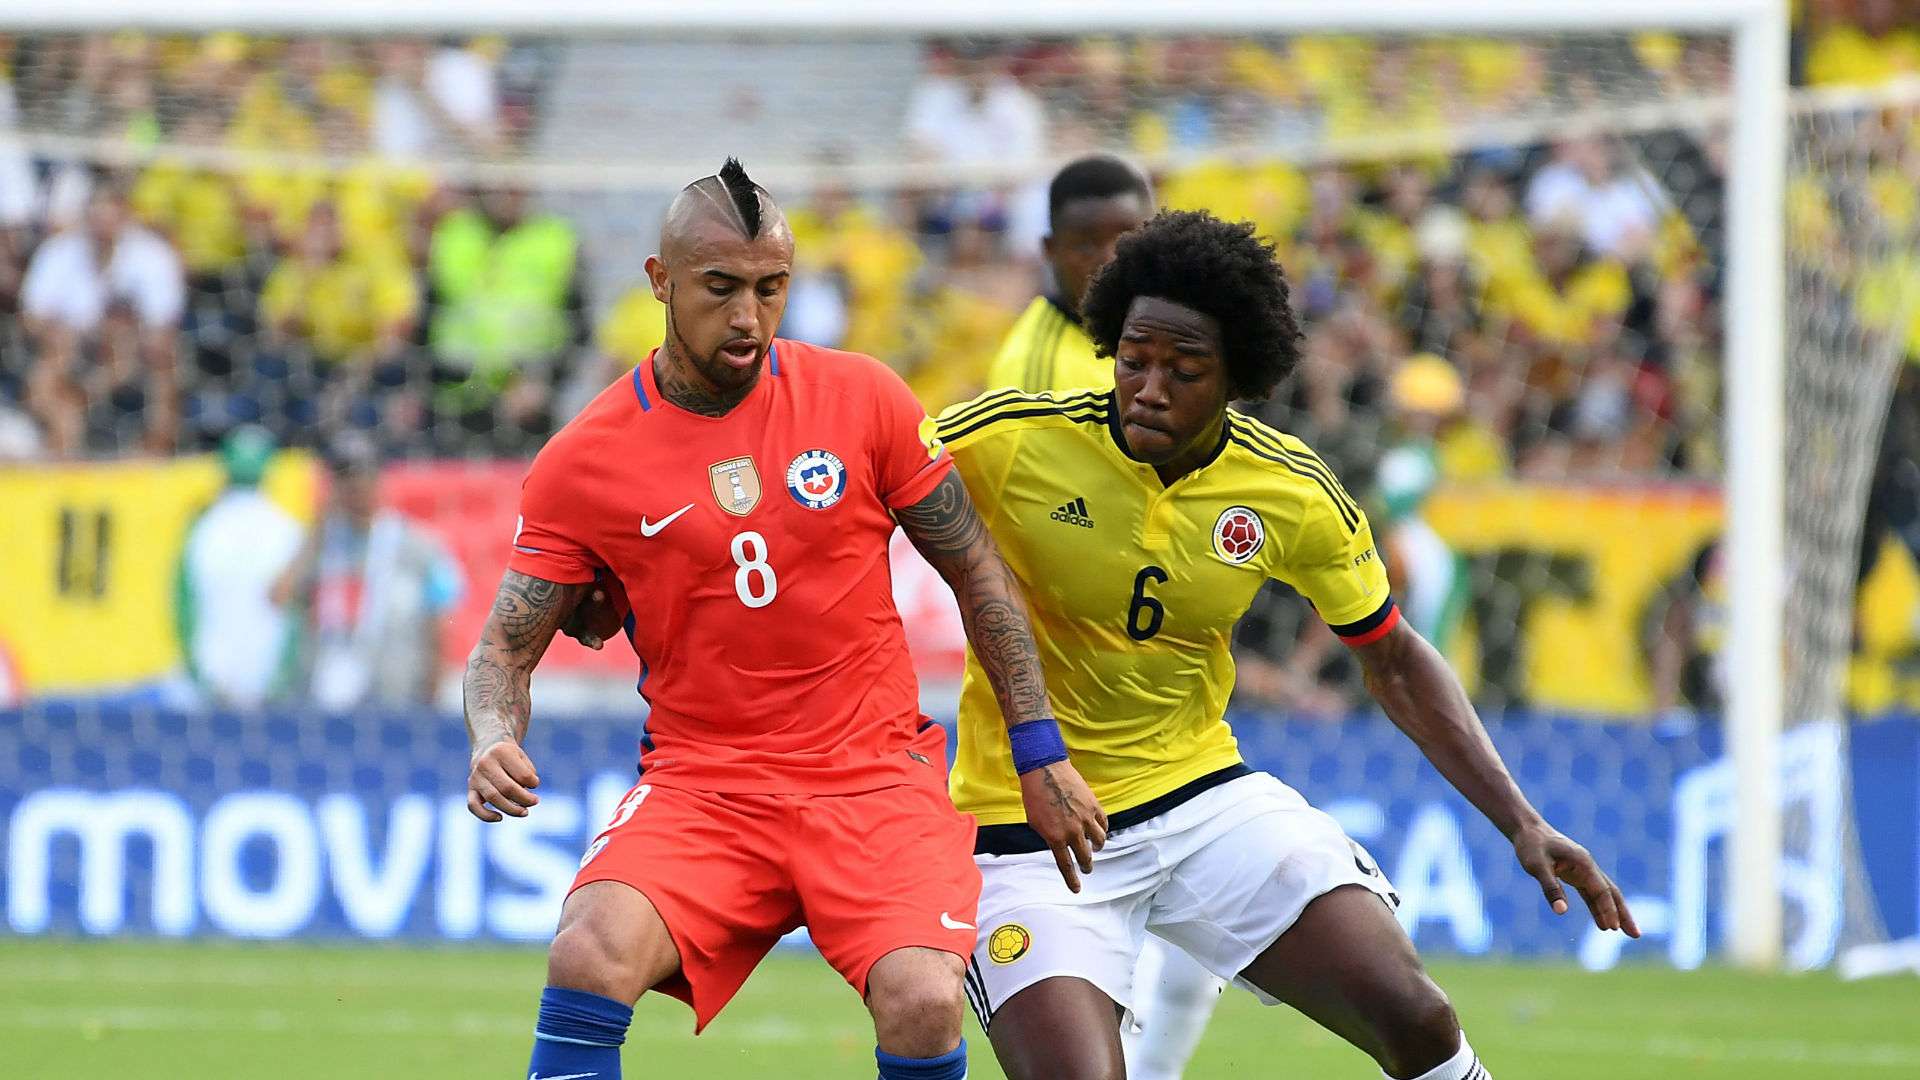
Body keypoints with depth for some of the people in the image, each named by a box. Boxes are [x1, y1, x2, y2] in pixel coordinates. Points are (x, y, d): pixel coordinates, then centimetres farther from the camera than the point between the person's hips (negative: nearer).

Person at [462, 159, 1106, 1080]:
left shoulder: (863, 399, 0)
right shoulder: (582, 462, -2)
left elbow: (978, 572, 10)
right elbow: (505, 648, 4)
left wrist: (1039, 754, 7)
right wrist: (494, 743, -19)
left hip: (874, 772, 0)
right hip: (698, 786, 0)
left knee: (924, 1003, -25)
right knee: (591, 955, -30)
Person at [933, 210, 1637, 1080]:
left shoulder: (1296, 496, -7)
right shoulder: (999, 443, -17)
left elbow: (1394, 663, 6)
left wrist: (1520, 822, -1)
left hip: (1203, 799, 3)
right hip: (1029, 834, -3)